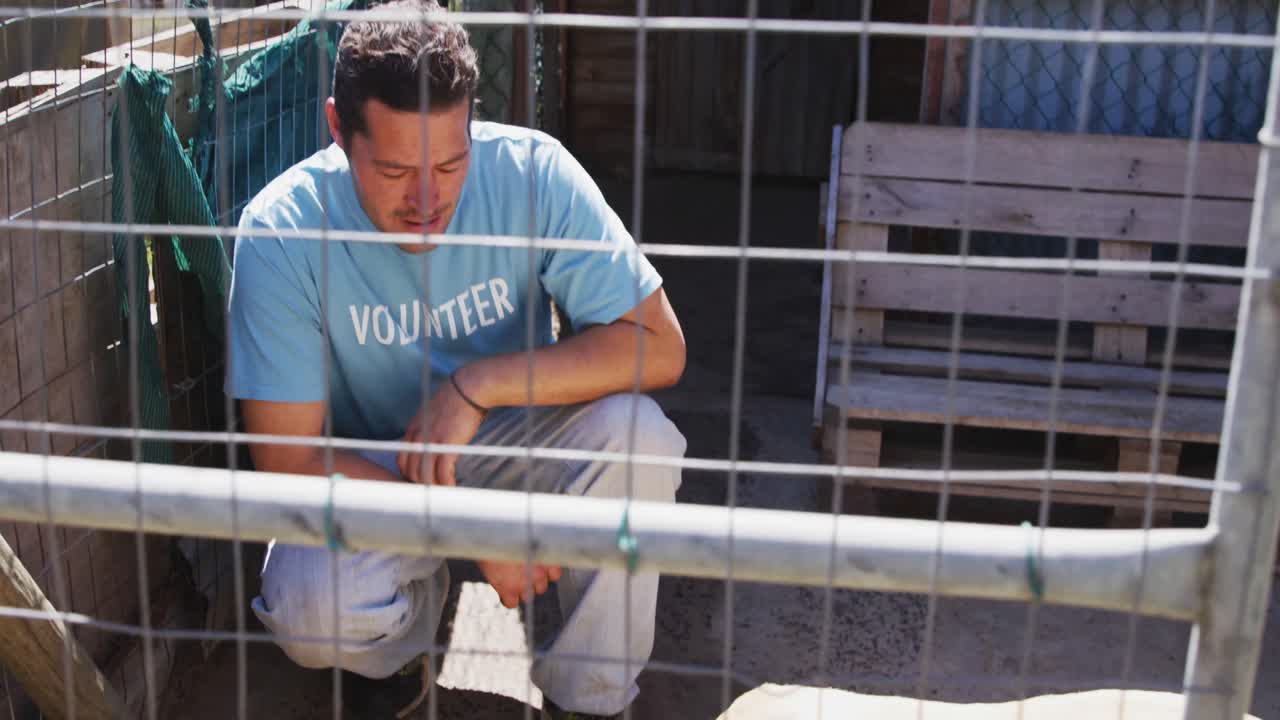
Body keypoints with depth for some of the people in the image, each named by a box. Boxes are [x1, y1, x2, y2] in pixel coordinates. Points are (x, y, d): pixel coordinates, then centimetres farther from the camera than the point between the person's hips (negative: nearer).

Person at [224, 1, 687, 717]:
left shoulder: (532, 171, -20)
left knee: (634, 432, -31)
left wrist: (479, 383, -30)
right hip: (372, 477, -1)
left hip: (516, 443, 1)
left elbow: (659, 345, -21)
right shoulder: (280, 233, -22)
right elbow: (290, 461, -21)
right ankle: (419, 599, 8)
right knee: (309, 610, -31)